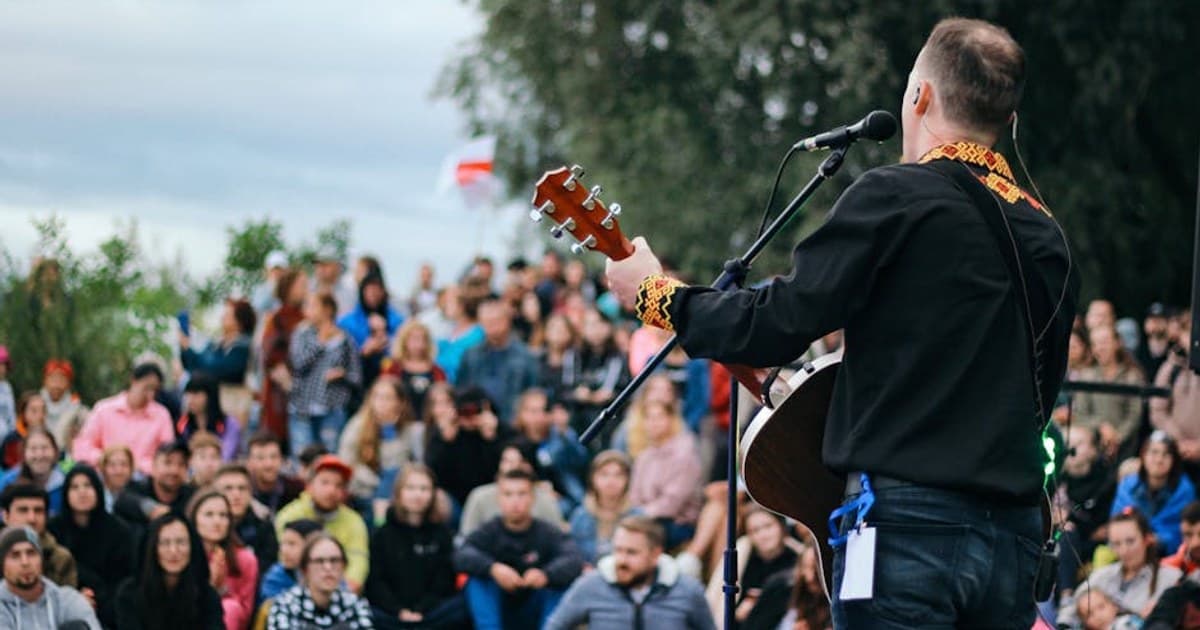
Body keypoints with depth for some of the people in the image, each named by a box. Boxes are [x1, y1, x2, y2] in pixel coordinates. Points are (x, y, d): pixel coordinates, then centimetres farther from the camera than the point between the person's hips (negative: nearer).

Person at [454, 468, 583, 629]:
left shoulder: (548, 534, -8)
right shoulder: (489, 532, -7)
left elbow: (574, 561, -27)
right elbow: (462, 556, -26)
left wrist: (546, 574, -48)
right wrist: (492, 568, -46)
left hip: (535, 616, 0)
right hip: (499, 614, 0)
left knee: (561, 581, -24)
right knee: (479, 578, -24)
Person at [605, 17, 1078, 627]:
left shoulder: (892, 198, -7)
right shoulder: (1047, 239, 13)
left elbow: (777, 326, -11)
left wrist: (657, 296, 4)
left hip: (907, 520, -6)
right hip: (1014, 535, 6)